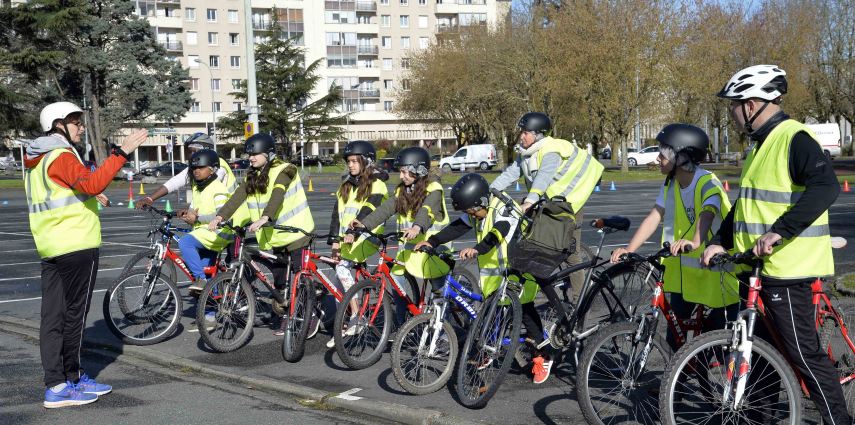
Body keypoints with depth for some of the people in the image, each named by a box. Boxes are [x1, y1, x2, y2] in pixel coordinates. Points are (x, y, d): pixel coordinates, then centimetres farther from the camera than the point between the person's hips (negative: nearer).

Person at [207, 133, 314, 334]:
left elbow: (277, 197, -31)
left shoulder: (283, 170, -14)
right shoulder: (253, 176, 8)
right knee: (278, 278, 8)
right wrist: (219, 217, -19)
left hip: (296, 232, -7)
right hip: (275, 235, 7)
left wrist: (264, 219, -46)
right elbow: (238, 196, -5)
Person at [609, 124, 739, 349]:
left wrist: (694, 242, -56)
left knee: (718, 329, 1)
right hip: (683, 268, 6)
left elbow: (706, 215, -37)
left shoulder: (707, 183, -19)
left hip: (715, 267, -6)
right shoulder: (670, 184, 2)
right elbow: (654, 218, -3)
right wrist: (629, 249, -14)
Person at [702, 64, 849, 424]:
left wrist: (779, 231, -34)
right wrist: (720, 242, 12)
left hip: (787, 269, -10)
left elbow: (825, 187, -28)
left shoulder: (794, 138, -14)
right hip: (756, 265, 10)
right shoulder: (760, 145, 16)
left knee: (803, 352, -4)